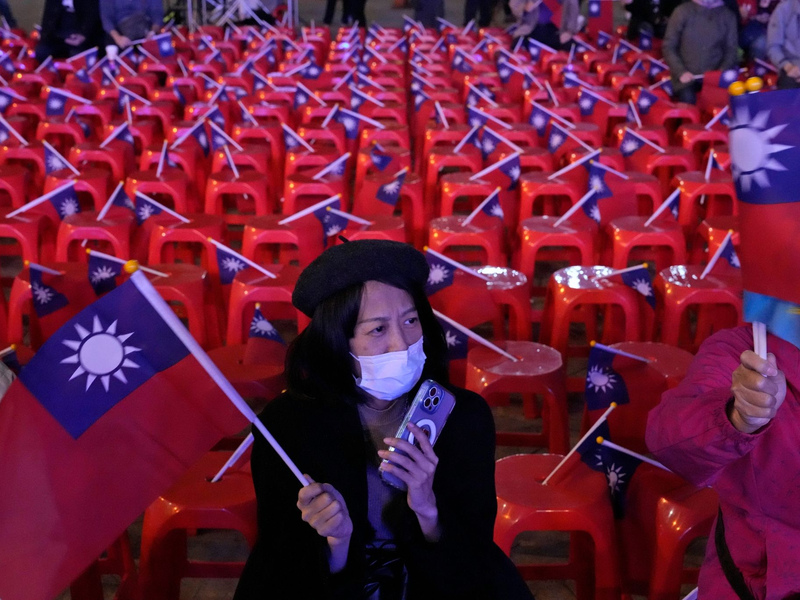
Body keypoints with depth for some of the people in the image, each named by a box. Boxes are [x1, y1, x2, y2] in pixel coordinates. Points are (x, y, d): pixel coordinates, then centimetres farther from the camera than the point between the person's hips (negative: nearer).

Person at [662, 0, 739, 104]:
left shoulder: (728, 15, 6)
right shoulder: (682, 11, -1)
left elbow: (731, 48, 9)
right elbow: (668, 47, 1)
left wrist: (723, 71, -11)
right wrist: (681, 72, -13)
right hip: (687, 77, -1)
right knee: (688, 100, -28)